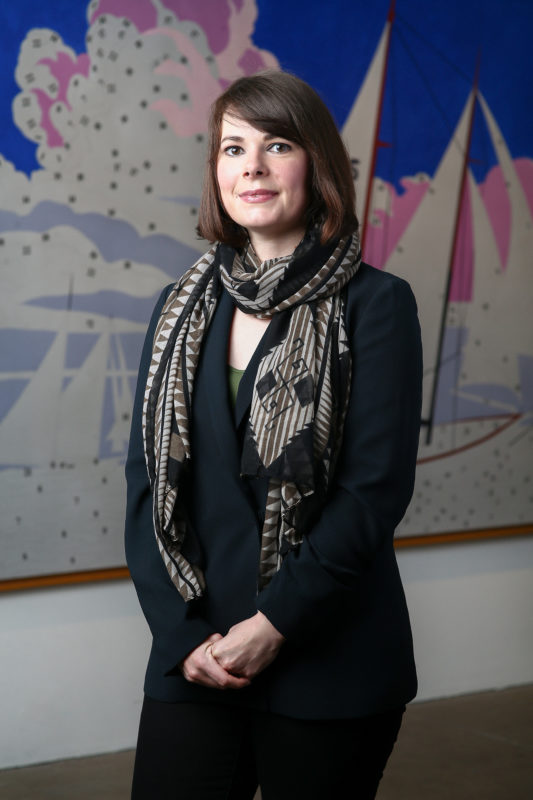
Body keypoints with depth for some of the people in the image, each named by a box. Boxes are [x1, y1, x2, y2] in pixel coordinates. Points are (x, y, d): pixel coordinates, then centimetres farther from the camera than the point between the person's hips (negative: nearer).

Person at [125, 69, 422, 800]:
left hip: (328, 670, -3)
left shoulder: (374, 303, -4)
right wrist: (182, 633, -6)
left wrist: (276, 621, -14)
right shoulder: (183, 308, 9)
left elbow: (378, 486, -10)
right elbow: (146, 478, 5)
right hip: (192, 664, 3)